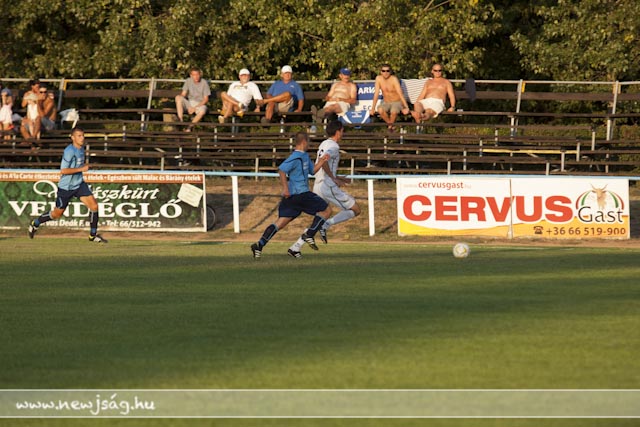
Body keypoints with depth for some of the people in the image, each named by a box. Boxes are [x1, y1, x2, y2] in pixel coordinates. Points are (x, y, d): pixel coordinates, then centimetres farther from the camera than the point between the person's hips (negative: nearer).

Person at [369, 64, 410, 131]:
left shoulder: (394, 79, -20)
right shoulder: (378, 79, -8)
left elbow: (400, 93, -26)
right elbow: (376, 94, -6)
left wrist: (406, 107, -33)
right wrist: (373, 108, -10)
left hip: (397, 102, -3)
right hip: (386, 103, 3)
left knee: (393, 111, -37)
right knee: (380, 110, -31)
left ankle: (391, 124, -5)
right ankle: (389, 123, -3)